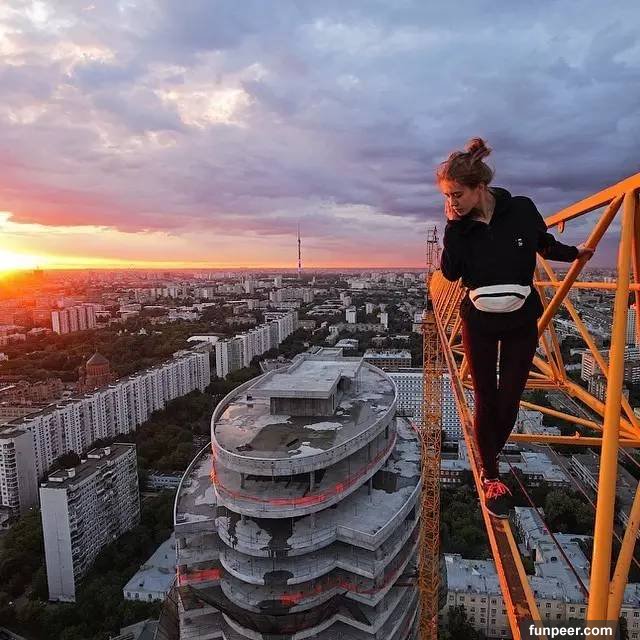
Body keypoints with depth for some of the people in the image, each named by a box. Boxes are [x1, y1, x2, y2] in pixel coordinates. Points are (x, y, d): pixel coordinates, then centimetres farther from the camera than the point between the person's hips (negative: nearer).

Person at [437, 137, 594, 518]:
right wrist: (454, 226, -22)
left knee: (510, 399, 5)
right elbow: (451, 272, -19)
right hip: (479, 323, 0)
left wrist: (574, 253, 18)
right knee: (486, 399, 3)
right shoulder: (460, 225, -9)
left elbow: (544, 244, 8)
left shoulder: (521, 210, -12)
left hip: (521, 322, 0)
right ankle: (491, 477, 15)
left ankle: (489, 456, 31)